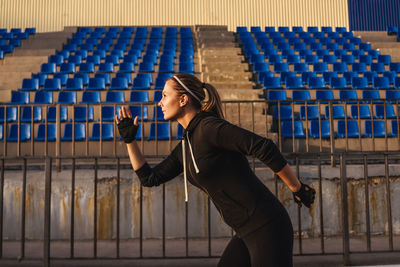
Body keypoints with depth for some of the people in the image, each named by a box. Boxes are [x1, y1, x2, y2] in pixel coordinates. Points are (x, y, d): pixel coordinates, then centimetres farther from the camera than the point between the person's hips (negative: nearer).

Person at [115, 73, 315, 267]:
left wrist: (298, 189, -12)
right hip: (247, 233, 9)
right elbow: (150, 178, 17)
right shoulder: (186, 146, 13)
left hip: (268, 227, -9)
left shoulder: (210, 127, -15)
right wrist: (129, 139, 14)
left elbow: (265, 148, -20)